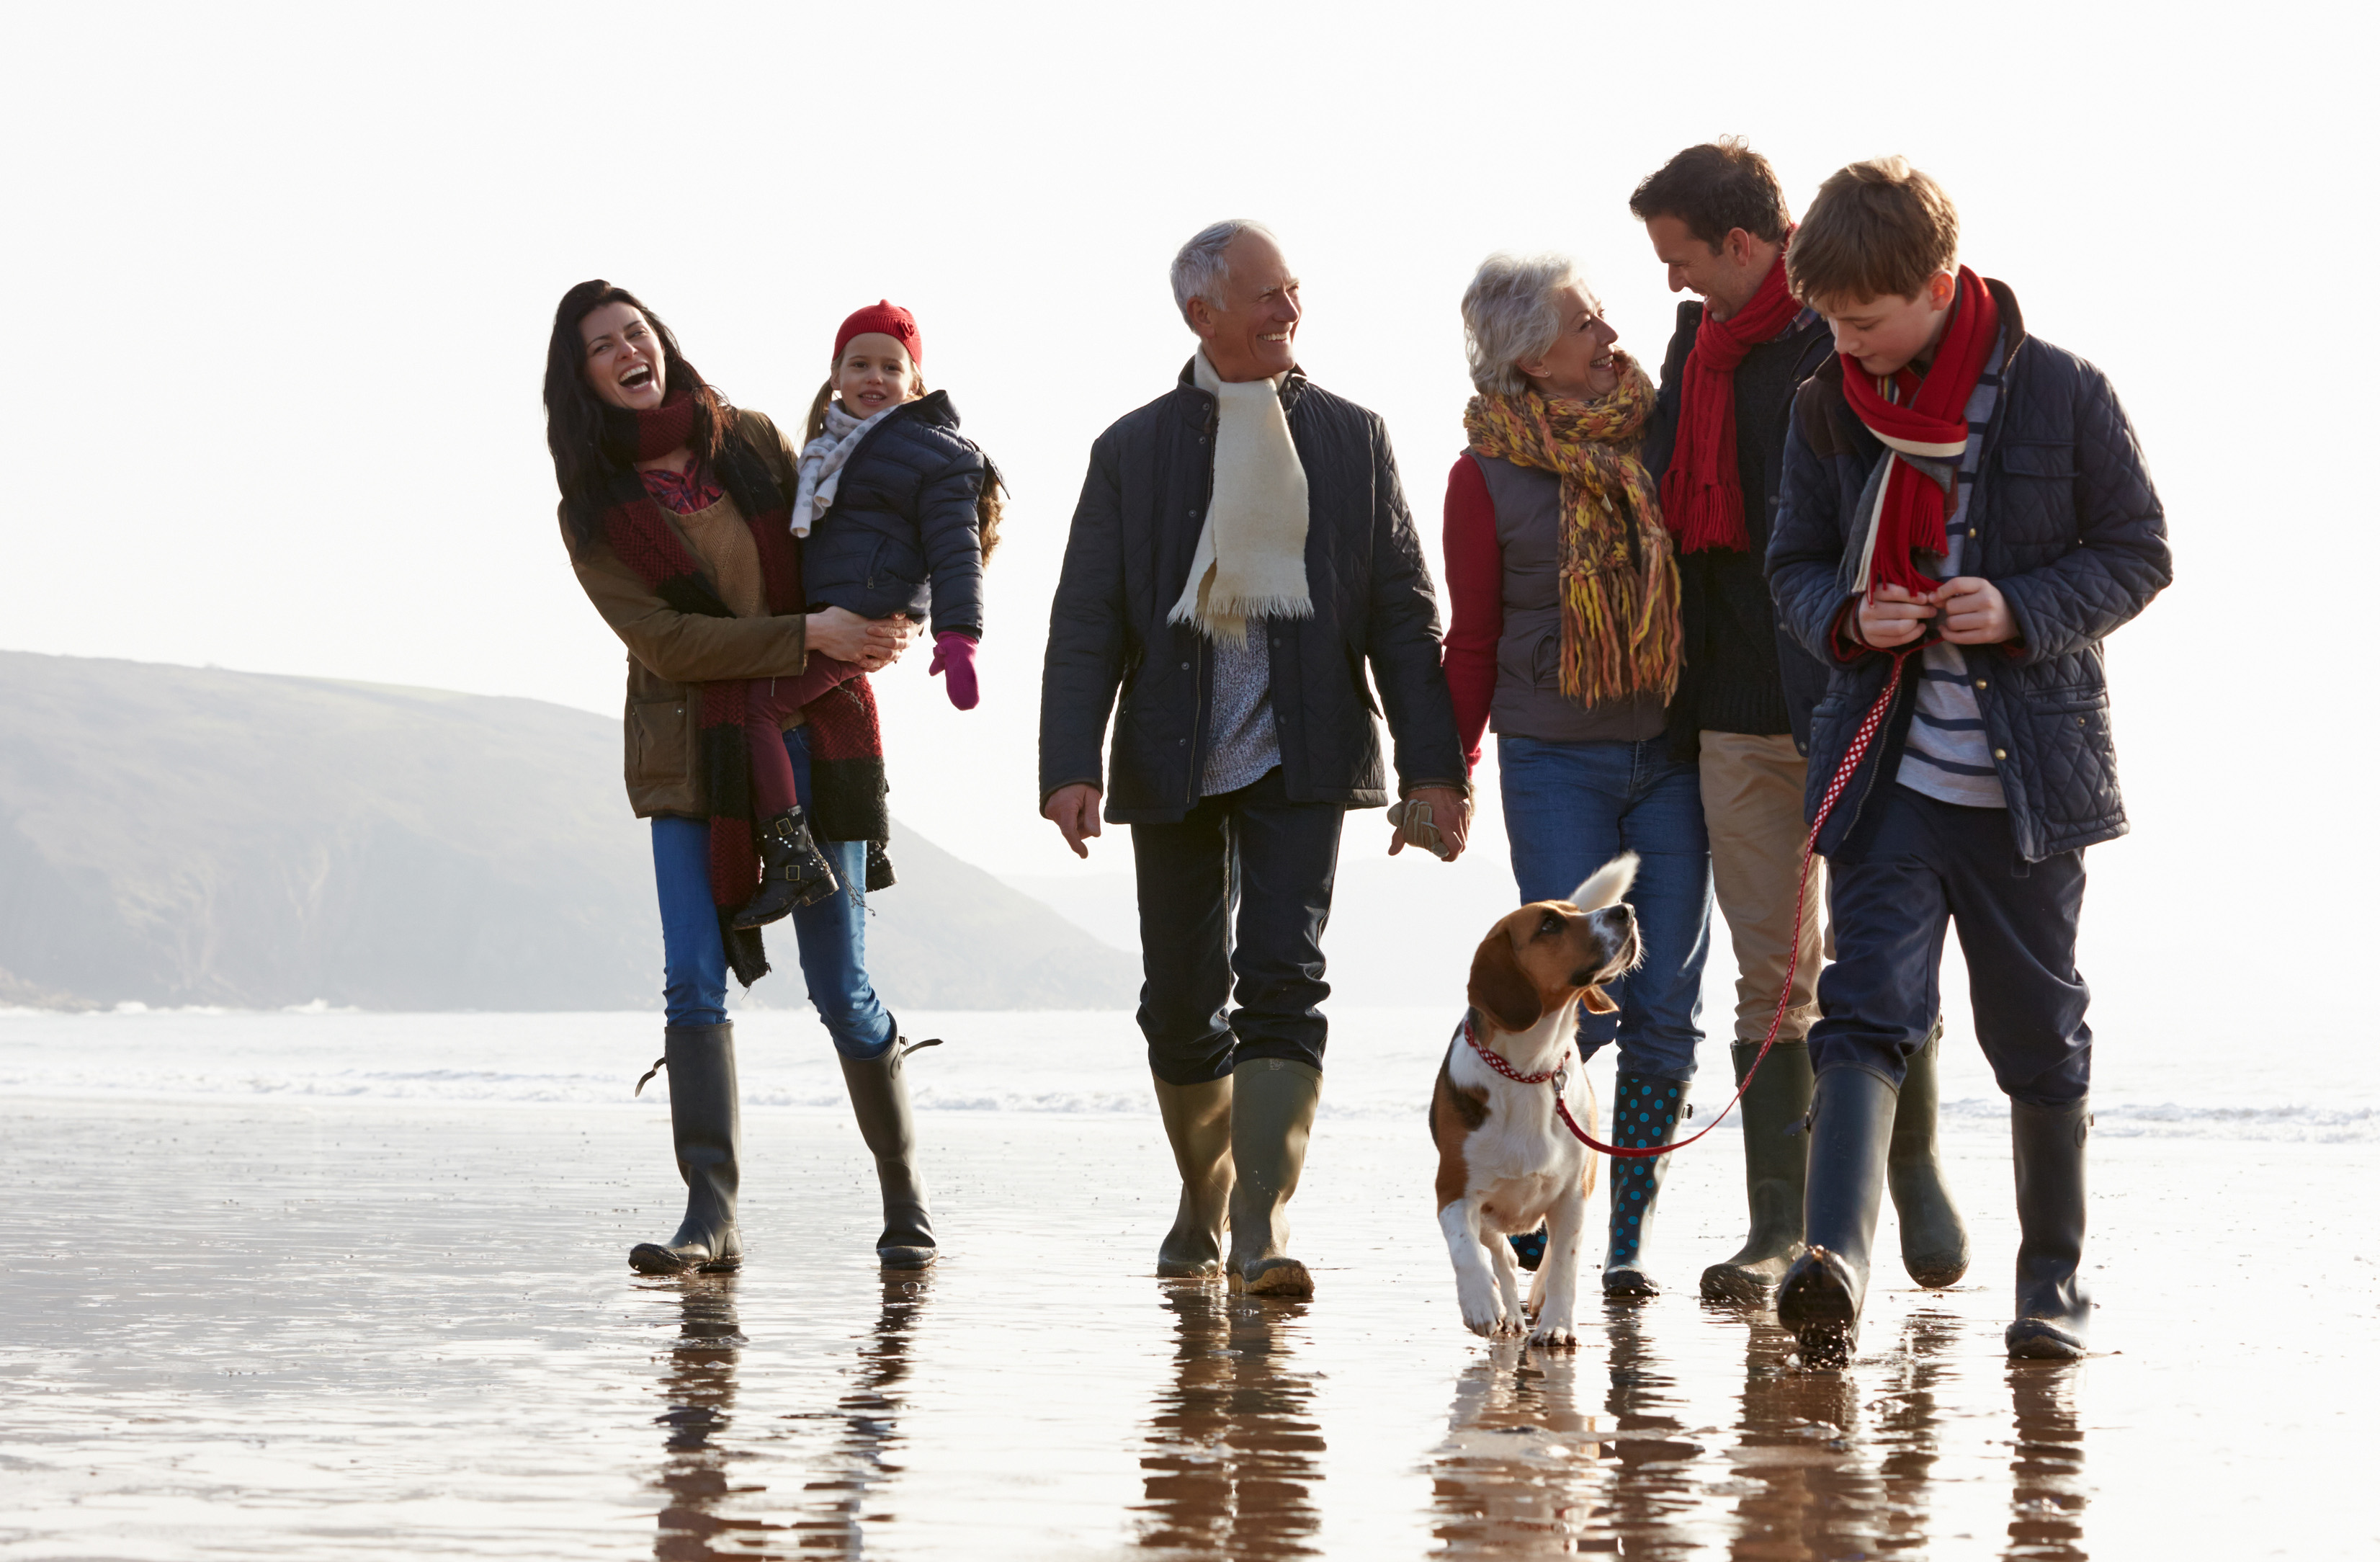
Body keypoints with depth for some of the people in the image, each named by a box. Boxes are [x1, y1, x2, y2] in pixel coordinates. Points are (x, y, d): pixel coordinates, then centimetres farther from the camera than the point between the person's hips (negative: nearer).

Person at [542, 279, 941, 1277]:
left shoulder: (753, 442, 4)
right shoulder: (592, 514, -2)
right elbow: (663, 641, -11)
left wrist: (875, 624, -1)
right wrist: (808, 637, -18)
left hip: (813, 741, 1)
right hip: (691, 757, -1)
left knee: (841, 987, 2)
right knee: (693, 984, -13)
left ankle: (905, 1200, 17)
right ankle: (710, 1217, -14)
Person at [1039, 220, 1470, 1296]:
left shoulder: (1351, 438, 7)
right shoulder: (1133, 450, 5)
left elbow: (1403, 611, 6)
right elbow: (1085, 625, 1)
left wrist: (1432, 765, -2)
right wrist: (1071, 768, -12)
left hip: (1300, 761, -1)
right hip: (1172, 764, 1)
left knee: (1282, 982, -15)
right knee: (1182, 1005, 7)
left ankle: (1261, 1227, -19)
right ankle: (1204, 1203, 29)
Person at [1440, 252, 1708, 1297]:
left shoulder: (1656, 437, 5)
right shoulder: (1488, 475, -3)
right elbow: (1473, 643, 3)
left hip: (1671, 752, 3)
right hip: (1555, 760, -3)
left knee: (1665, 1012, 0)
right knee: (1583, 1002, -11)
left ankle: (1629, 1241, 8)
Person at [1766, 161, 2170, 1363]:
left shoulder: (2061, 394, -5)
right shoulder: (1828, 410, 4)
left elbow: (2138, 555, 0)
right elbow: (1796, 566, 13)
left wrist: (2023, 611, -16)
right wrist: (1848, 618, -10)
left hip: (2029, 768, -1)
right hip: (1890, 766, 2)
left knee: (2038, 1037, 8)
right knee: (1867, 1009, -14)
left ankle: (2053, 1283, 22)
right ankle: (1833, 1263, -27)